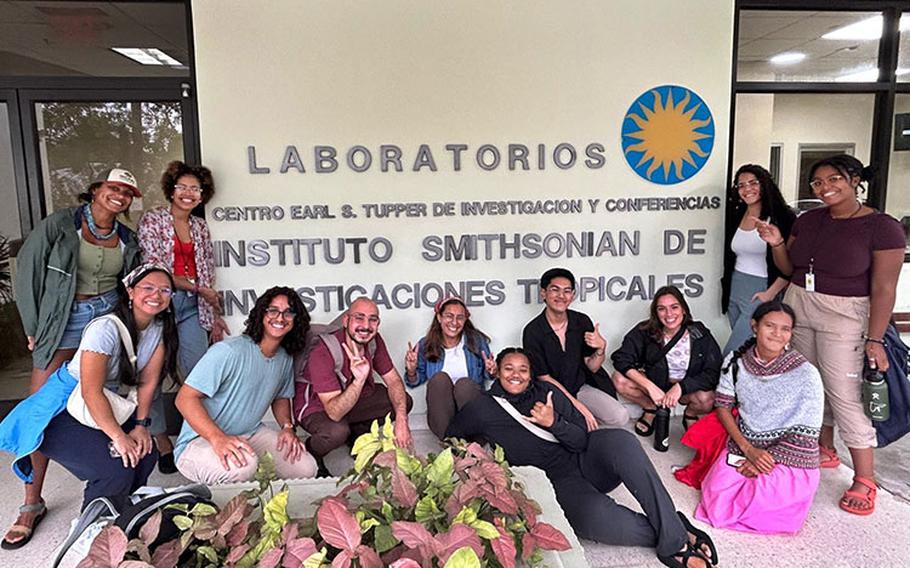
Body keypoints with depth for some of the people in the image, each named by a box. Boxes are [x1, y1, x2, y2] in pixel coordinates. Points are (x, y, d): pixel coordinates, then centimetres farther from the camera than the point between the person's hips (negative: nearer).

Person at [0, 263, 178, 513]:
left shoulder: (160, 329, -5)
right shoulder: (106, 328, -27)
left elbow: (147, 382, -3)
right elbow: (91, 392, -29)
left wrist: (141, 425, -12)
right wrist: (119, 437, -29)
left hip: (108, 405, 7)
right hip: (62, 410, -7)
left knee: (145, 453, -12)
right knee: (116, 470, -22)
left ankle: (123, 514, 15)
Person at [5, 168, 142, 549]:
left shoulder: (127, 240, 8)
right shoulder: (60, 225, -6)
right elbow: (27, 270, -4)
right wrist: (34, 327, -3)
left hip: (108, 318, 3)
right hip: (64, 323, -3)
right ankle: (32, 503, 11)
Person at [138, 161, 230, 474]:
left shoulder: (200, 227, 15)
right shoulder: (152, 219, 1)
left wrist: (215, 317, 15)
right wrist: (198, 288, -4)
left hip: (192, 307, 4)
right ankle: (161, 440, 12)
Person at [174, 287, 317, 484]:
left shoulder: (285, 359, 4)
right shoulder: (228, 351, -21)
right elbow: (185, 398, -23)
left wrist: (288, 427, 0)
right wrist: (218, 438, -36)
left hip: (251, 434, 7)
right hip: (201, 440, -7)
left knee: (306, 468, -7)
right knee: (243, 465, -38)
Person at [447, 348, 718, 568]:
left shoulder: (545, 390, 8)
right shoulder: (483, 408, 4)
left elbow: (582, 440, 3)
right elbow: (451, 437, 17)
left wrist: (554, 423, -16)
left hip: (584, 458, 3)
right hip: (557, 480, -3)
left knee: (621, 440, -33)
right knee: (597, 518, -38)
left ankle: (673, 539, -28)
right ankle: (672, 536, -15)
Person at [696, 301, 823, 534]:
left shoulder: (806, 375, -15)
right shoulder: (736, 362, -4)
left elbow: (805, 437, -13)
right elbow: (723, 406, 0)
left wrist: (761, 462, -13)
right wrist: (749, 449, -12)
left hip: (789, 460, -2)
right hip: (743, 447, 3)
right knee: (716, 495, -14)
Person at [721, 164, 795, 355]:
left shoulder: (782, 217, -9)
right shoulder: (735, 216, 9)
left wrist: (771, 293, -14)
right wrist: (726, 286, 14)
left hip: (760, 293, -6)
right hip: (734, 290, 6)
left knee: (730, 354, -10)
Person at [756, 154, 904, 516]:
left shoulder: (882, 227, -11)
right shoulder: (808, 220, 5)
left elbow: (883, 289, -13)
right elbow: (789, 268, 11)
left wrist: (875, 339, -16)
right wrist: (777, 243, -7)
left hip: (843, 318, -6)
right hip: (798, 309, 6)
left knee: (844, 394, -6)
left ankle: (864, 481, 5)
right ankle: (825, 450, 32)